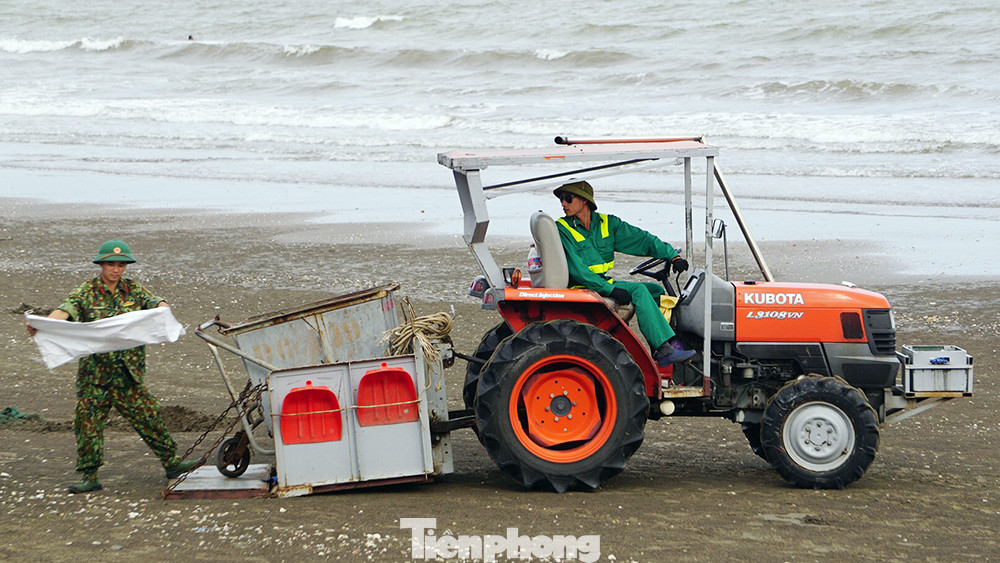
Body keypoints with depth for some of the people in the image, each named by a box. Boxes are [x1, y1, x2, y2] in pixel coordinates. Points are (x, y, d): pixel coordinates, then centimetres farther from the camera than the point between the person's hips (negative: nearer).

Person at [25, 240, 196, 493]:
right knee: (87, 422, 1)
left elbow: (155, 302, -6)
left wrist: (161, 308, -32)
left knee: (147, 416, 3)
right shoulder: (86, 292, 0)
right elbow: (65, 310, -16)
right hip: (94, 372, -1)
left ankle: (171, 463, 13)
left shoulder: (134, 289, 8)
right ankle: (90, 477, 11)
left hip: (128, 372, 1)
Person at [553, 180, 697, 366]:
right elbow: (576, 269, -19)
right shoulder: (562, 230, -10)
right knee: (637, 290, -23)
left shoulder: (606, 223, 7)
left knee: (656, 290, -2)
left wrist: (673, 255, -6)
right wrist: (610, 289, -27)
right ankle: (664, 350, -28)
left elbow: (640, 238, 6)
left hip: (603, 283, 7)